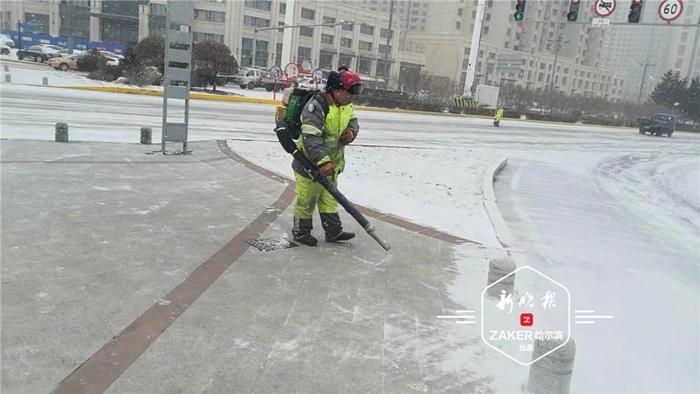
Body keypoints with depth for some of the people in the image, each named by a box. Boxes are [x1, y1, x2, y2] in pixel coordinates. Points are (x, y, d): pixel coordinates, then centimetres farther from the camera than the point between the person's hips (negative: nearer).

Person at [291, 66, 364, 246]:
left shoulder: (346, 104, 1)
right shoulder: (318, 105, -26)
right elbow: (310, 137, -32)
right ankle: (301, 231, 24)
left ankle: (333, 231, 28)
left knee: (330, 197, 17)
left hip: (332, 161, 8)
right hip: (310, 162, -8)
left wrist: (351, 131, -8)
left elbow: (353, 120, 17)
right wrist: (322, 162, -37)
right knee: (307, 198, 6)